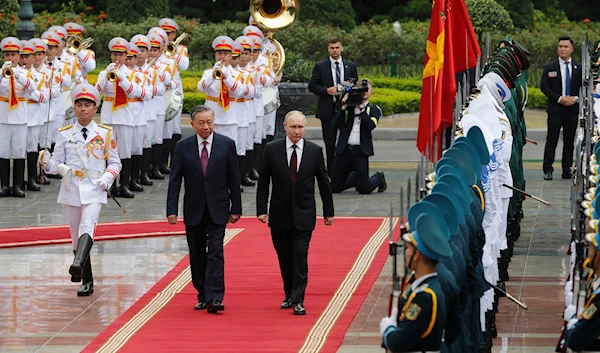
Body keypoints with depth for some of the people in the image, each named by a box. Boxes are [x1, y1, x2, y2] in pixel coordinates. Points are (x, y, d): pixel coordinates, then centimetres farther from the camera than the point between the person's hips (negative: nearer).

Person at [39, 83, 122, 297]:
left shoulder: (105, 134, 5)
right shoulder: (65, 134, 7)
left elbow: (115, 162, 10)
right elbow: (57, 164, 6)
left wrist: (107, 177, -9)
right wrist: (47, 162, -16)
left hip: (94, 190, -3)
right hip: (71, 189, 3)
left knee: (87, 225, -26)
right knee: (76, 234, 6)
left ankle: (78, 265, -48)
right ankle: (87, 281, 18)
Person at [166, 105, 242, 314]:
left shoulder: (227, 145, -1)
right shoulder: (183, 147, 1)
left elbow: (234, 179, 2)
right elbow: (174, 180, 1)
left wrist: (236, 208, 0)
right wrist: (172, 210, -7)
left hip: (217, 210, -2)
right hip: (193, 210, 2)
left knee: (215, 253, -10)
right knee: (197, 256, 9)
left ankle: (214, 298, -15)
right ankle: (203, 296, 21)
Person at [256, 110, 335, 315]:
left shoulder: (315, 151, -1)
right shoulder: (271, 150, -2)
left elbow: (324, 183, 6)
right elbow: (263, 182, 1)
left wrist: (328, 212, 7)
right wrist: (261, 209, -5)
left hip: (304, 215, -1)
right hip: (279, 214, 1)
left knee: (300, 257, -7)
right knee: (284, 258, 10)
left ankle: (298, 301, -6)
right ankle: (289, 295, 26)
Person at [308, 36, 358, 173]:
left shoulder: (351, 66, 10)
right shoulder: (320, 66, 4)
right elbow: (312, 85, 0)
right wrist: (326, 90, -15)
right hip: (328, 109, -1)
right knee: (330, 144, 2)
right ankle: (331, 172, 7)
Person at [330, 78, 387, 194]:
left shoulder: (374, 109, 9)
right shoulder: (347, 107, 11)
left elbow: (371, 125, -11)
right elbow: (335, 124, -1)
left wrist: (361, 107, -11)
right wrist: (344, 107, -8)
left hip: (360, 151, -2)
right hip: (344, 150, 2)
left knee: (364, 189, -8)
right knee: (335, 188, 6)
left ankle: (378, 178, 25)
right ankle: (356, 177, 33)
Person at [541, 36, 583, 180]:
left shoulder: (578, 68, 9)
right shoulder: (550, 67, 3)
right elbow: (544, 87, -3)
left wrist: (576, 98, -9)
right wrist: (560, 98, -14)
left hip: (573, 109, 2)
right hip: (555, 109, -2)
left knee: (569, 140, 4)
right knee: (551, 140, -4)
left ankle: (567, 169, 9)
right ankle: (547, 170, -2)